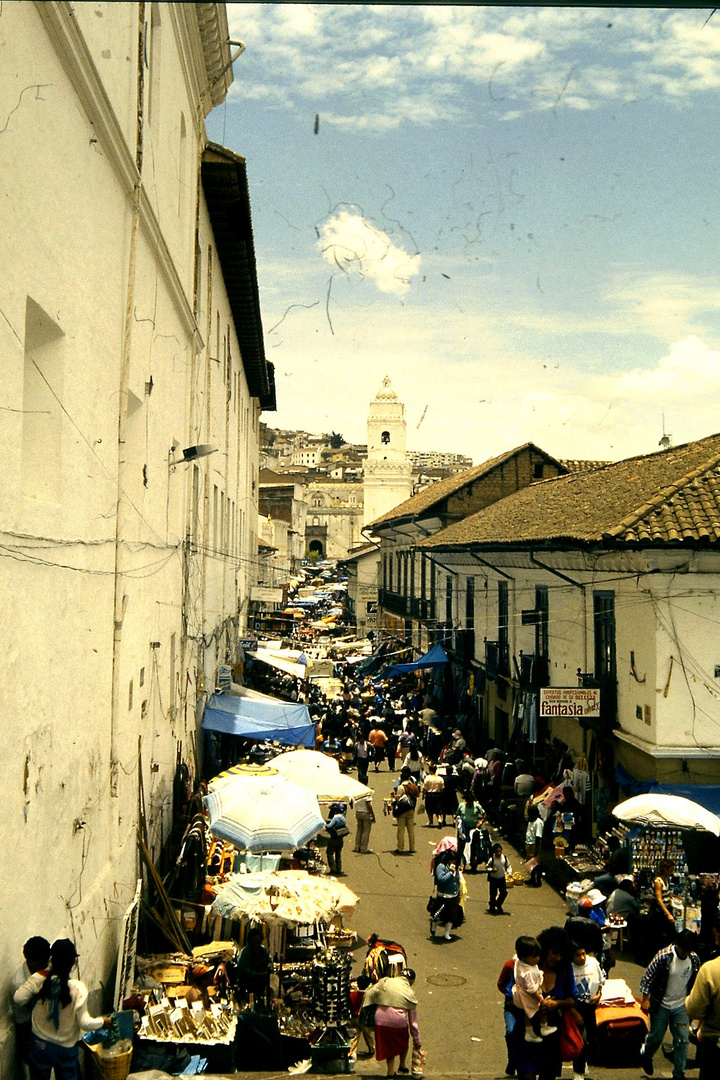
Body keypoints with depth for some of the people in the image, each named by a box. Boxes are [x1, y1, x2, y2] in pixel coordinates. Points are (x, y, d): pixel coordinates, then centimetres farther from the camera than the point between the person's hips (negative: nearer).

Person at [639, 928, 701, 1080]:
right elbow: (647, 977, -16)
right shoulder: (664, 956, -24)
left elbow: (694, 982, 9)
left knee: (682, 1040, 4)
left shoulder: (694, 959, -9)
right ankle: (645, 1056, 40)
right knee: (656, 1036, 11)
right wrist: (645, 999, -15)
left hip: (681, 1006, 3)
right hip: (661, 1005, -3)